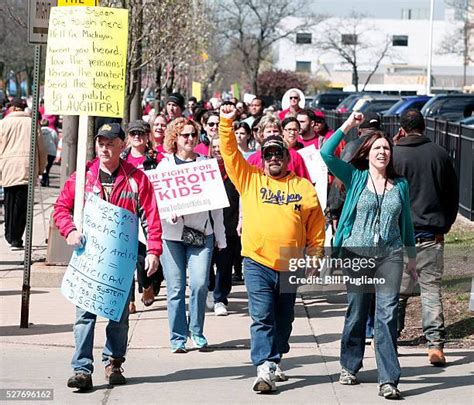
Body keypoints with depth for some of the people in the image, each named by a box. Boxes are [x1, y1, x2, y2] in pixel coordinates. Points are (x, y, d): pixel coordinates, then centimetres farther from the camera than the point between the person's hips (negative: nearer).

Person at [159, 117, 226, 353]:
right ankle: (178, 338, 7)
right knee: (176, 287, -2)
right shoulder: (165, 165, 7)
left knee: (200, 284, -10)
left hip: (202, 232, 1)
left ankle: (197, 332, 8)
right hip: (171, 233, -1)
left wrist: (220, 237, 13)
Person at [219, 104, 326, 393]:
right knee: (262, 318, -11)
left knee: (284, 320, 14)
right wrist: (226, 124, -12)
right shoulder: (250, 179, 6)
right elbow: (230, 154, -2)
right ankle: (264, 370, -15)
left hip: (290, 267, 2)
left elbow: (317, 227, 9)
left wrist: (314, 257, 3)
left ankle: (274, 362, 31)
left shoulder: (304, 188, 7)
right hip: (258, 263, -2)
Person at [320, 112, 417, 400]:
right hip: (357, 253, -1)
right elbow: (326, 153, -8)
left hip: (390, 254, 1)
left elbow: (406, 222, 18)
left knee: (388, 314, -7)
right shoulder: (355, 177, 3)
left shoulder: (400, 185, 9)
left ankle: (389, 380, -9)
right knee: (356, 312, 9)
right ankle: (350, 367, 27)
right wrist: (348, 125, -8)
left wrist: (412, 256, 19)